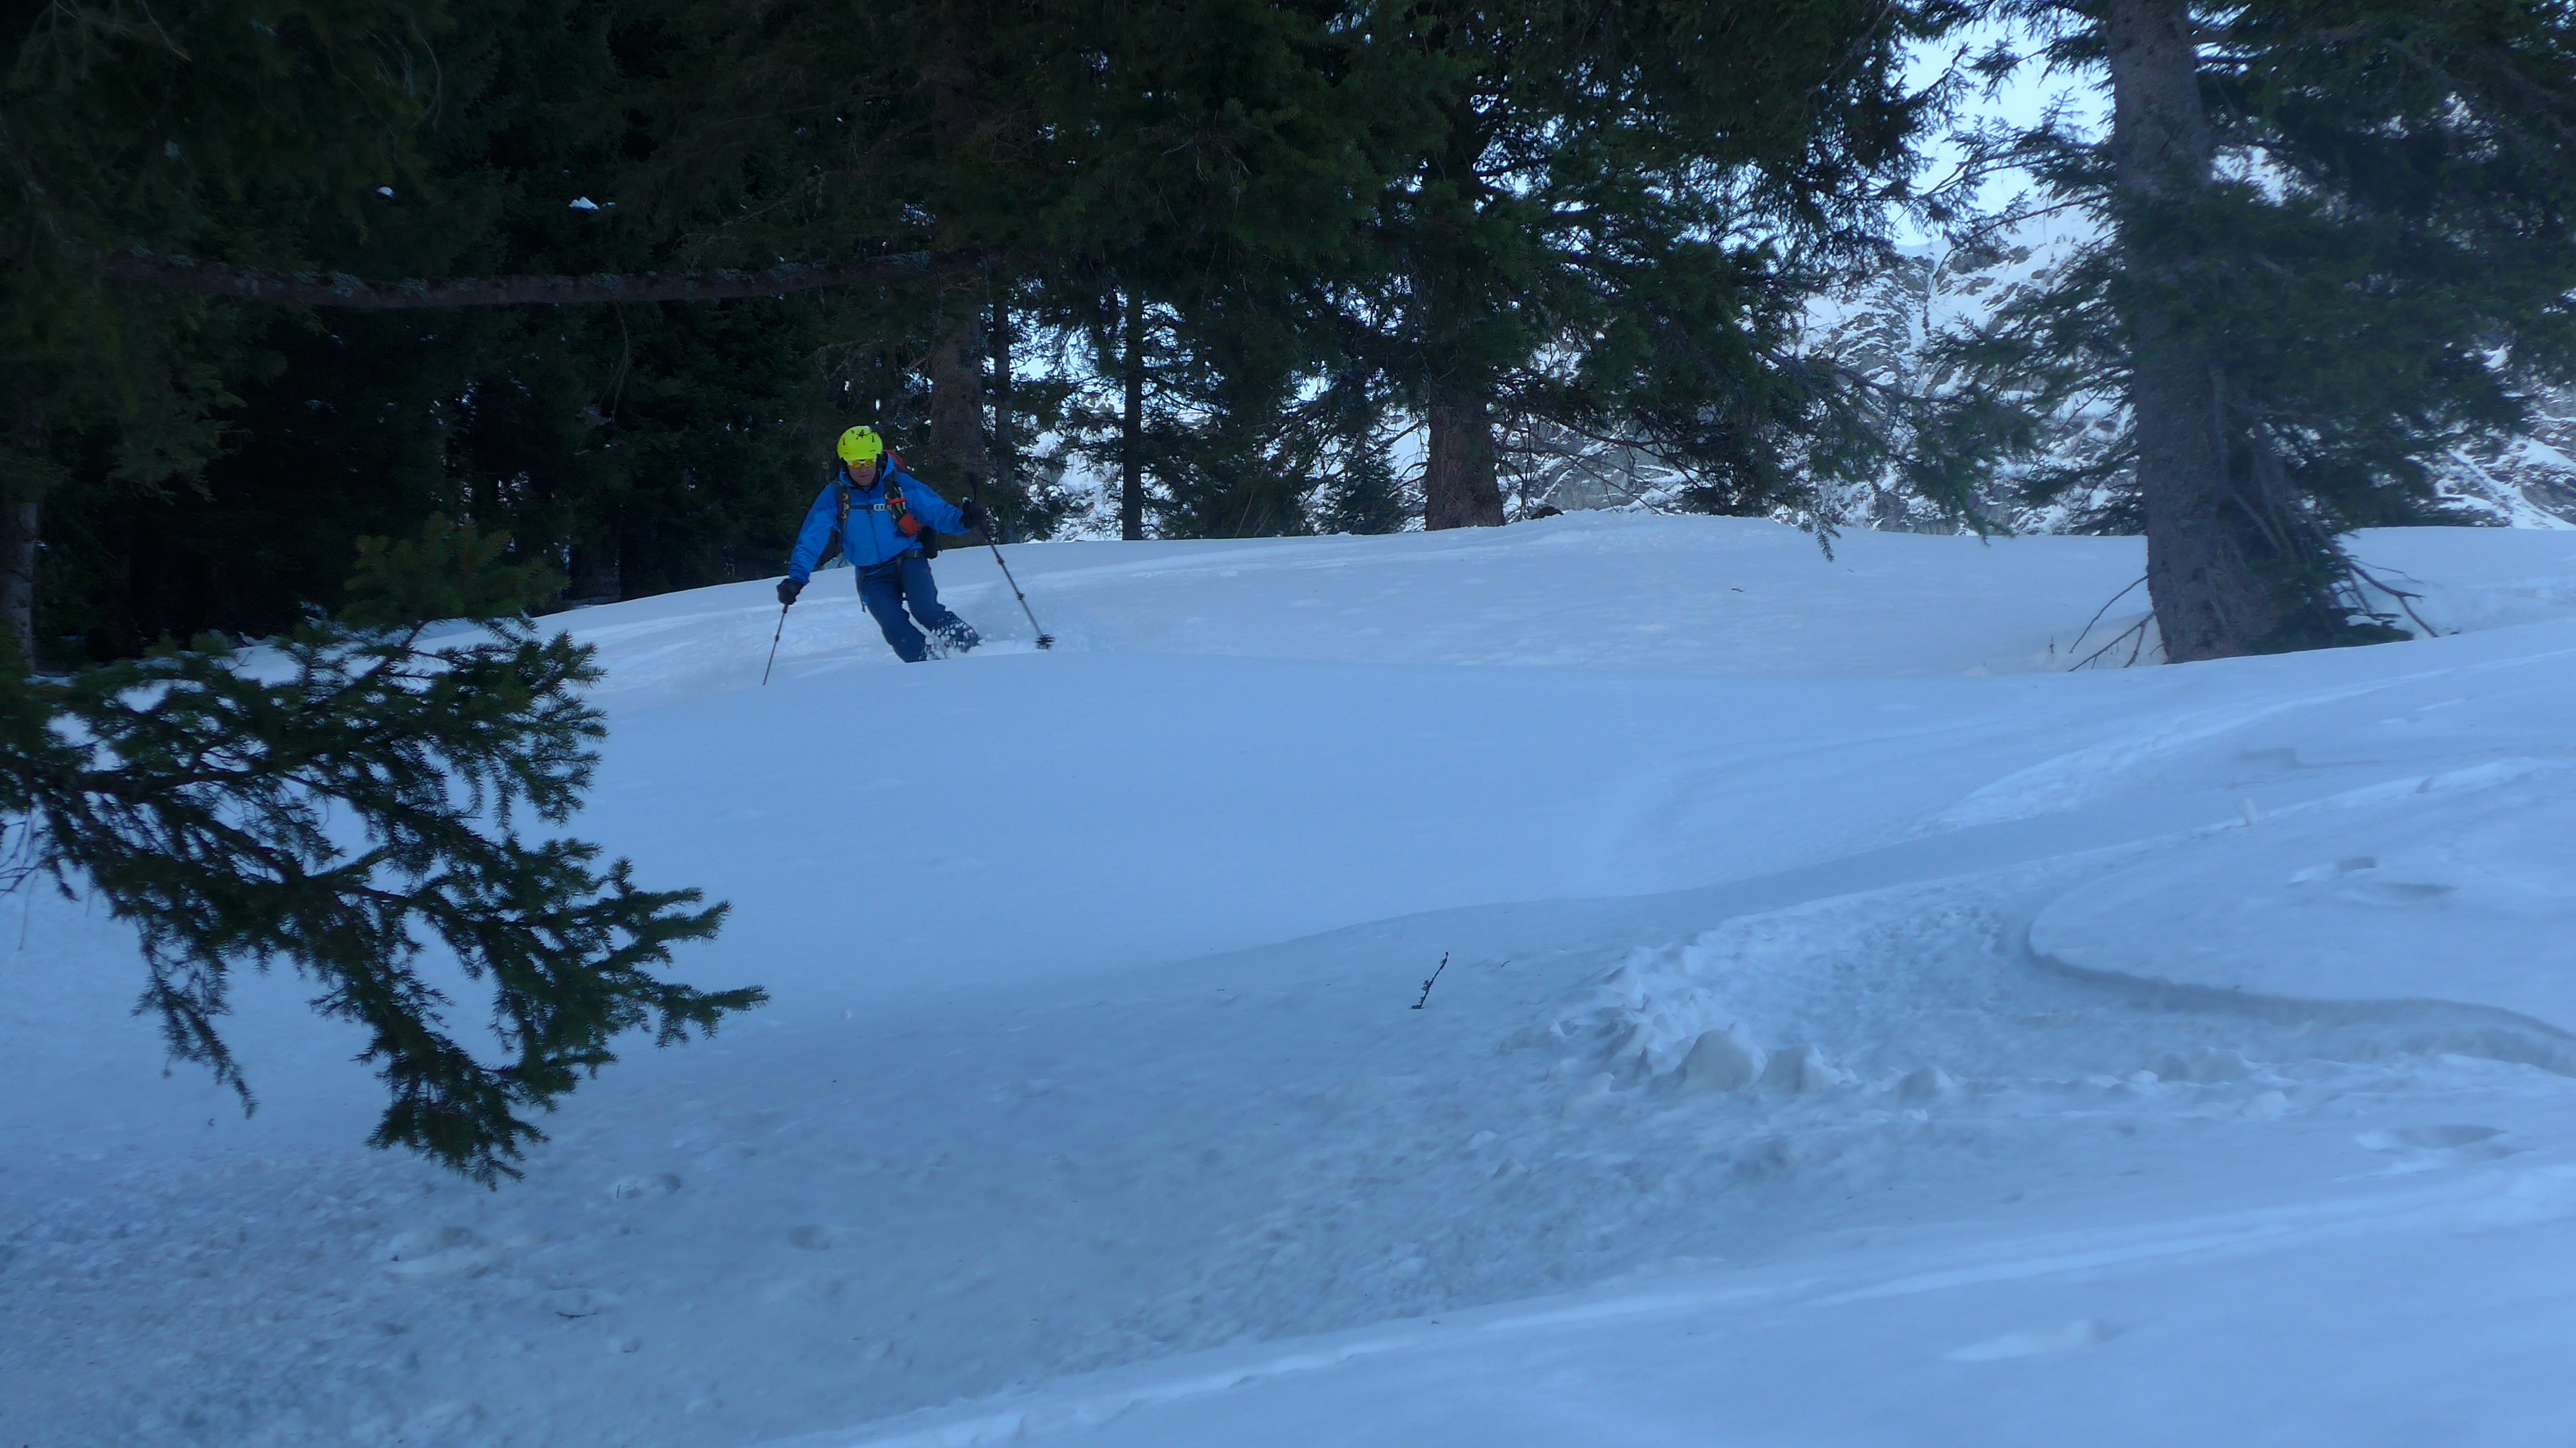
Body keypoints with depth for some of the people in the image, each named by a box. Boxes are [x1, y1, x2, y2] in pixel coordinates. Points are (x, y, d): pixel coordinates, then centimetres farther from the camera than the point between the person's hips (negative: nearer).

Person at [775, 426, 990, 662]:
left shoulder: (900, 484, -8)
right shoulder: (834, 496, -5)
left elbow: (938, 512, -7)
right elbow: (811, 540, -6)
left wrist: (963, 520, -29)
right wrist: (796, 578, -19)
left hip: (909, 560, -1)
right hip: (873, 576, 1)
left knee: (925, 610, -28)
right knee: (895, 629, -22)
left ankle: (975, 647, -20)